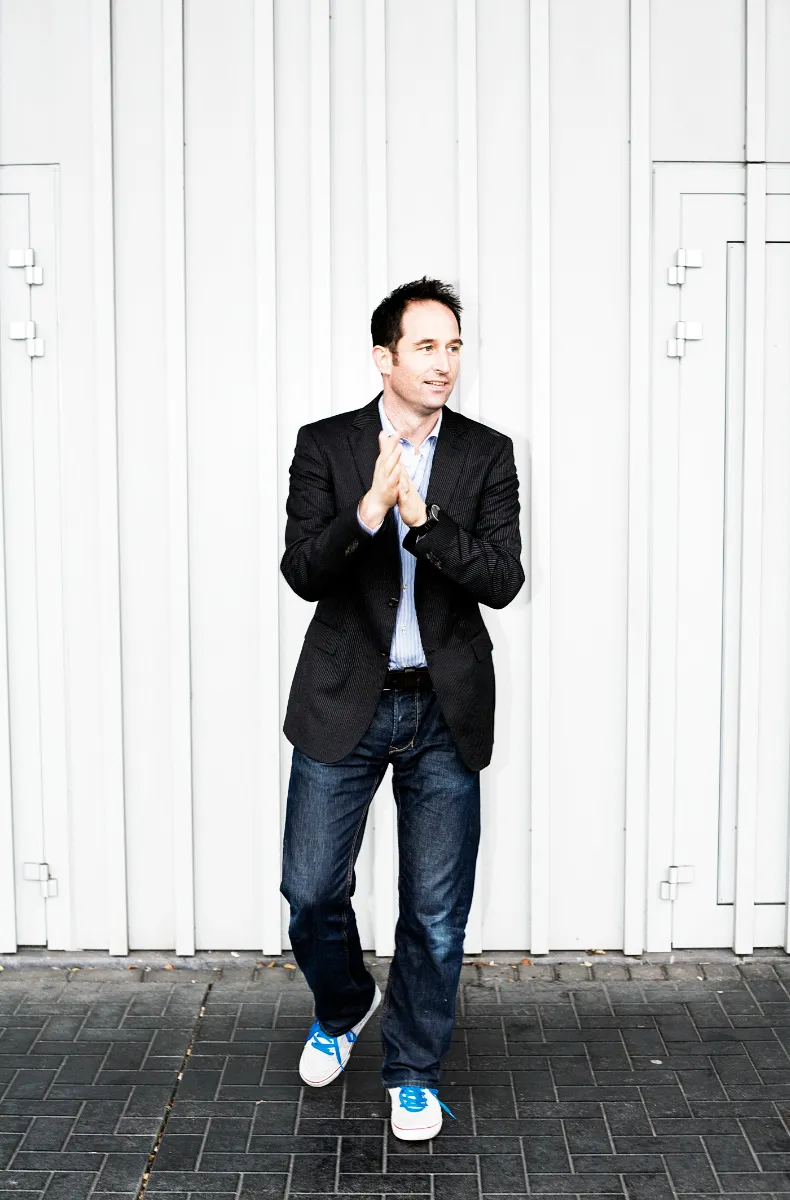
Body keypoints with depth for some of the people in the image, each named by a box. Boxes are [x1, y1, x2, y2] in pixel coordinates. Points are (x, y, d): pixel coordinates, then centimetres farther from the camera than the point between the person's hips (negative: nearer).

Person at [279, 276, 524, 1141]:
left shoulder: (486, 454, 1)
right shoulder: (324, 446, -1)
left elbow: (502, 580, -8)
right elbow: (302, 571, -10)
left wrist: (422, 517, -22)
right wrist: (366, 511, -27)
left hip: (444, 711, 1)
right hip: (344, 702, 0)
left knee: (436, 910, 7)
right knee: (310, 891, 6)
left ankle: (413, 1069, 28)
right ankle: (343, 1006, 38)